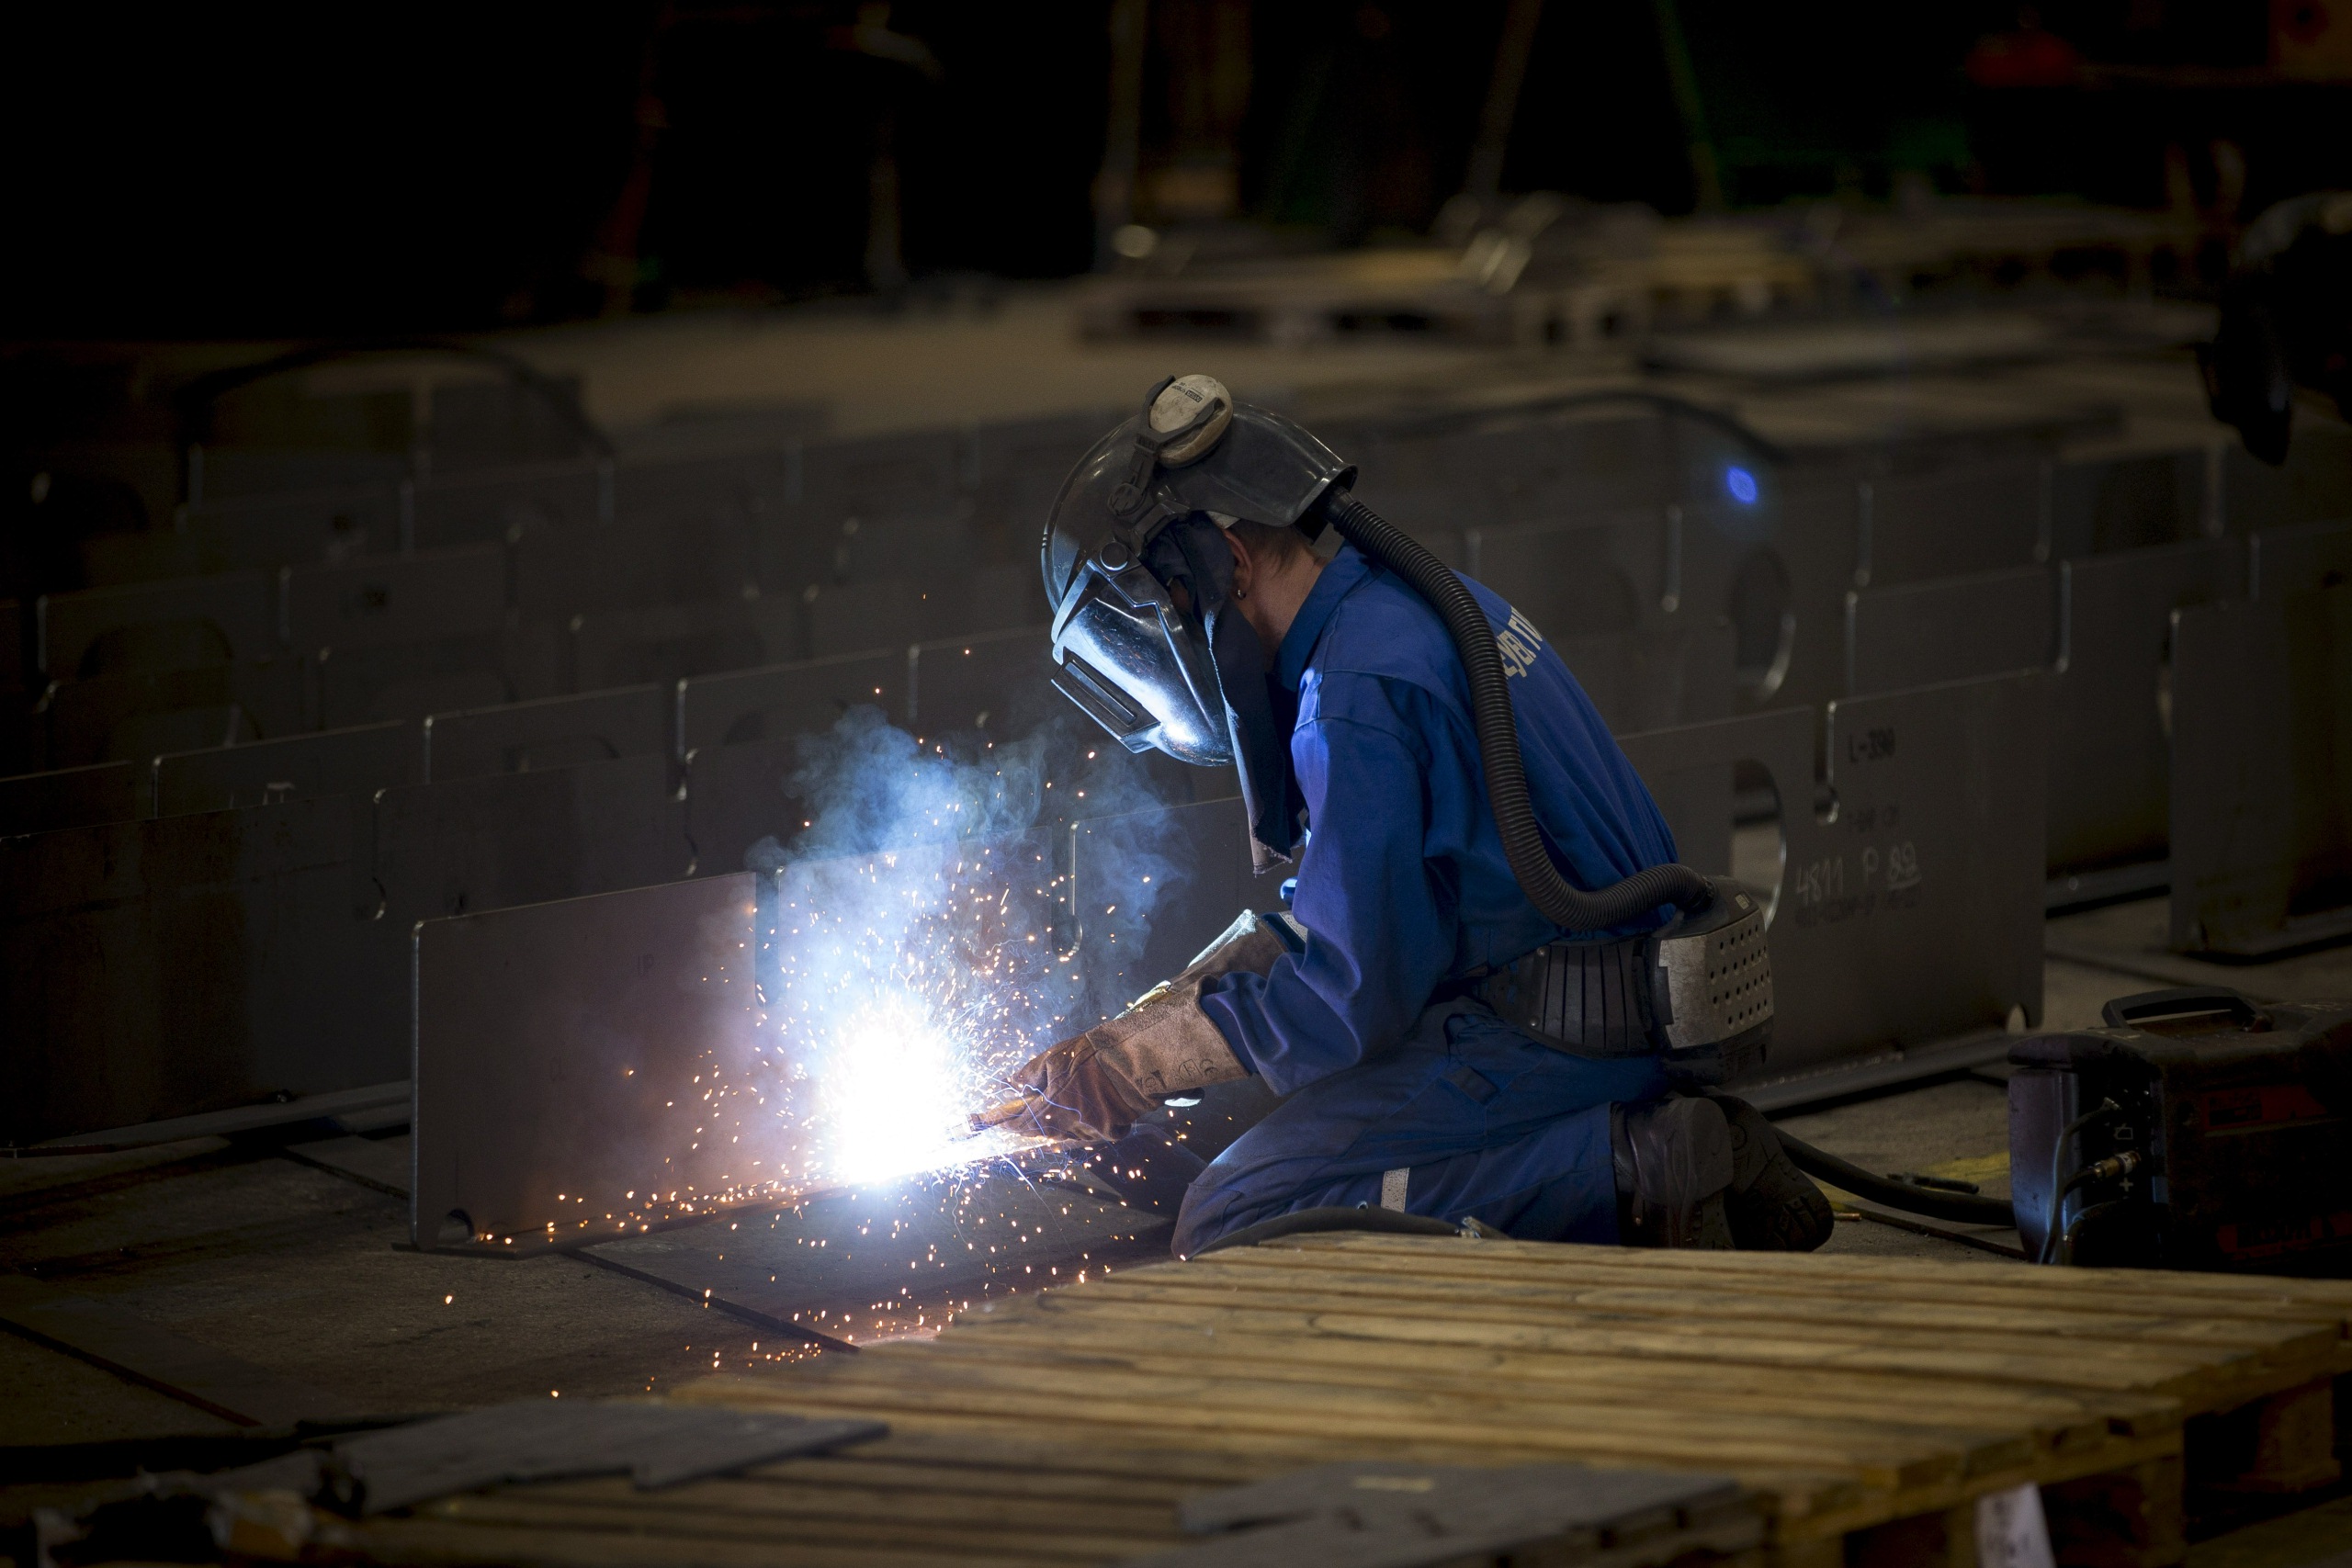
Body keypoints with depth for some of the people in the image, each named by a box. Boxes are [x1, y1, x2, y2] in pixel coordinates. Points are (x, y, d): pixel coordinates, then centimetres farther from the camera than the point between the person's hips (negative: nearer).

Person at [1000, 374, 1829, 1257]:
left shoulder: (1358, 695, -17)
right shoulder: (1417, 604, 15)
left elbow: (1344, 994, -17)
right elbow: (1335, 913, 23)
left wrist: (1121, 1067, -6)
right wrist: (1144, 1021, 16)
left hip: (1554, 1034, -10)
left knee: (1229, 1227, -14)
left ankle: (1629, 1176, -16)